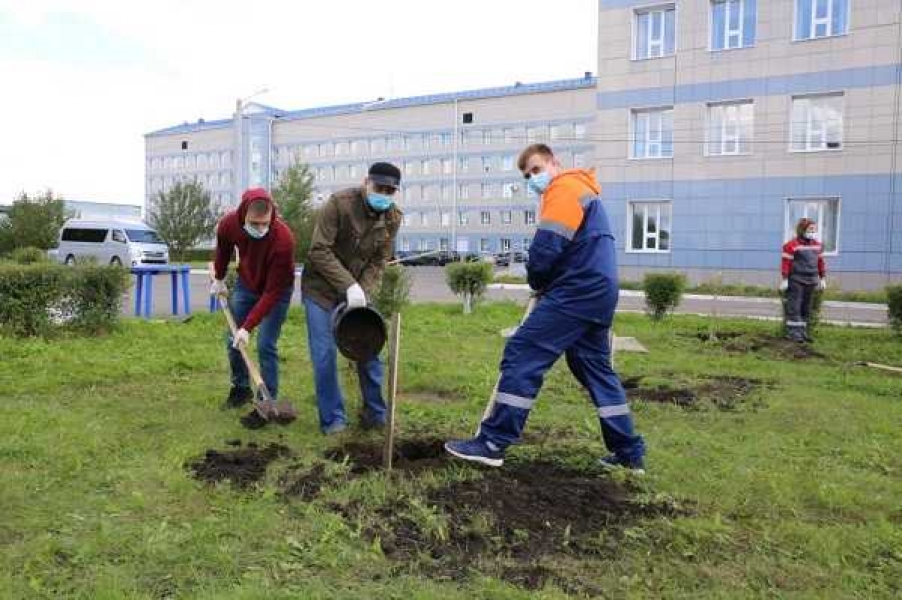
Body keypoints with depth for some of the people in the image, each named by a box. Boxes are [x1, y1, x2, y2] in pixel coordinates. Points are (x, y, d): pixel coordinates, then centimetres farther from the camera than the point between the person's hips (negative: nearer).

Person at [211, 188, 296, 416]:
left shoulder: (283, 239, -38)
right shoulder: (228, 223, -24)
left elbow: (272, 292, -32)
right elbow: (223, 248, 4)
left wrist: (248, 327, -33)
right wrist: (219, 279, 16)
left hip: (276, 289, -5)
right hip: (245, 283, 5)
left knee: (265, 345, -11)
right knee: (234, 339, 8)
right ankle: (240, 389, 29)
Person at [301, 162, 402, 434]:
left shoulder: (393, 218, -7)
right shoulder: (338, 203, -22)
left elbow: (378, 262, -5)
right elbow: (319, 251, -23)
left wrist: (363, 292, -20)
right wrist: (349, 285, -29)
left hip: (358, 288, 4)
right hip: (321, 287, -4)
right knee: (324, 354, -5)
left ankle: (376, 414, 19)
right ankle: (333, 420, 8)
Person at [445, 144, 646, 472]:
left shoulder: (565, 187, -7)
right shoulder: (580, 189, 25)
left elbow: (547, 246, -18)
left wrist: (536, 281, 1)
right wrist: (544, 283, 7)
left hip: (576, 292, -10)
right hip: (597, 291, 10)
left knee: (522, 355, -9)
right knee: (596, 368, 15)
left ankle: (492, 444, -7)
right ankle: (629, 452, 19)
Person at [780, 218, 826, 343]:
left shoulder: (817, 245, 13)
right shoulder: (792, 245, -10)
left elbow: (820, 262, 20)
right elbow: (786, 262, -11)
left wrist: (823, 278, 18)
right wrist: (784, 279, -14)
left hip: (811, 281, 7)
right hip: (796, 280, -7)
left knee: (806, 308, 10)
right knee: (794, 307, -6)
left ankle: (803, 331, 18)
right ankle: (793, 332, -2)